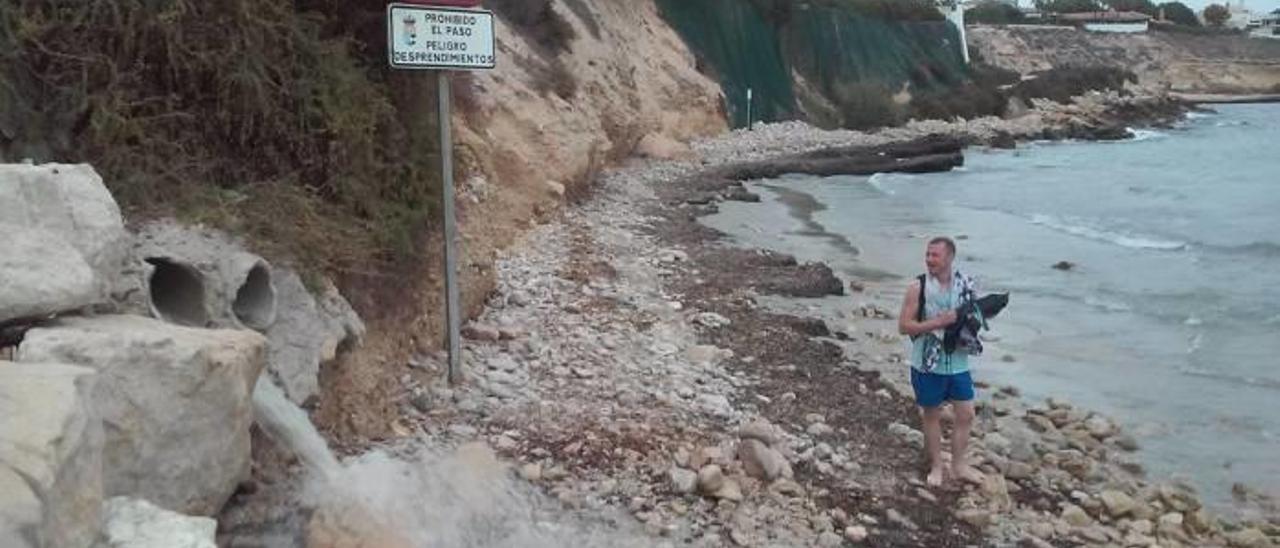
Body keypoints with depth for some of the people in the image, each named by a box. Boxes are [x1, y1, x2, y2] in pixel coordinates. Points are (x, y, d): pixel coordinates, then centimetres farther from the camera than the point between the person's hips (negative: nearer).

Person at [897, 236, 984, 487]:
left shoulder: (965, 285, -2)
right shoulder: (918, 287, -12)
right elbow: (904, 326, -13)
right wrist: (937, 322, -24)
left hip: (958, 362, 3)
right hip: (928, 364, -3)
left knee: (966, 414, 7)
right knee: (932, 415, 11)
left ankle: (958, 466, 24)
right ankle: (937, 466, 28)